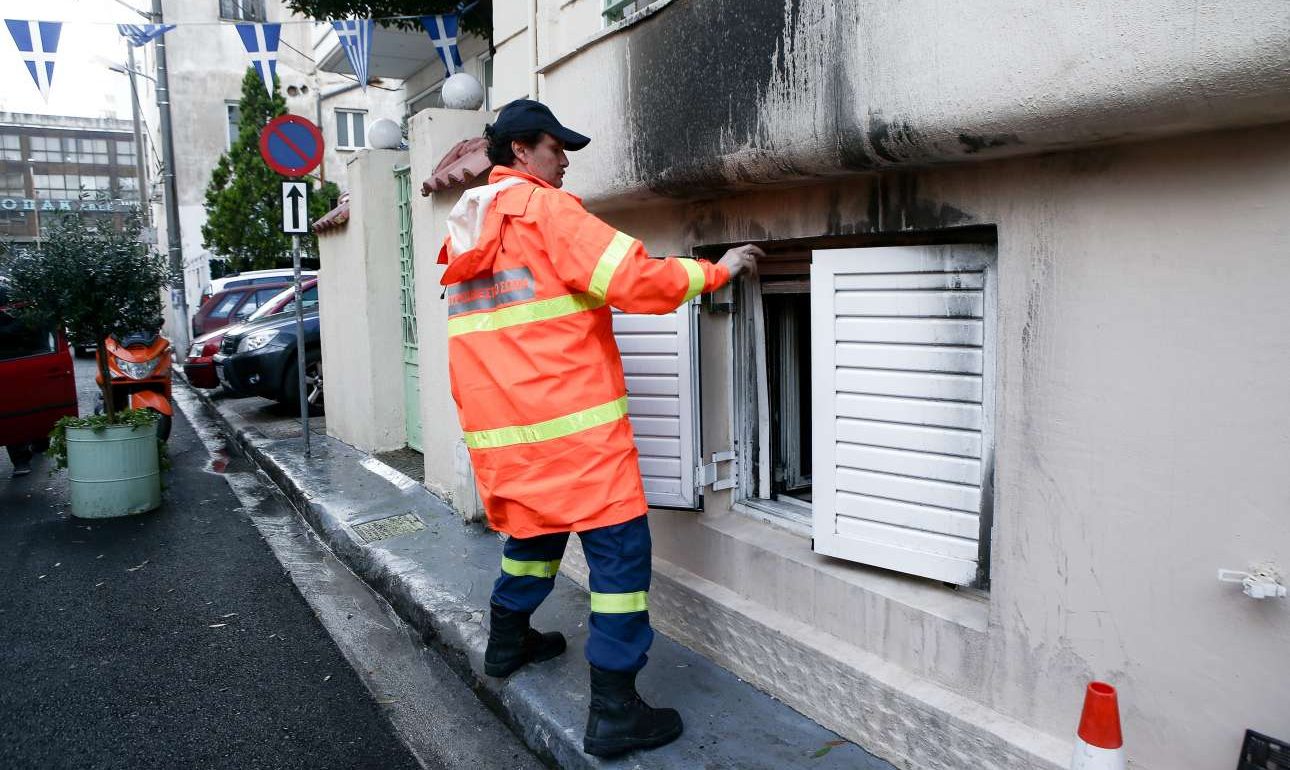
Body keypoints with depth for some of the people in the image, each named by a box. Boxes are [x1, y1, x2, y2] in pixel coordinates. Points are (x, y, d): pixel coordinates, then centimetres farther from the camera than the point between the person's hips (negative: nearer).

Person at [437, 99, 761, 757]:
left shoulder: (467, 232, 16)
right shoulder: (545, 209, -9)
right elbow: (633, 279, -16)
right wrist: (716, 270, -5)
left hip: (498, 427, 9)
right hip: (570, 421, -9)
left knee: (534, 525, 27)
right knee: (620, 547, -3)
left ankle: (507, 641, 43)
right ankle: (614, 711, -1)